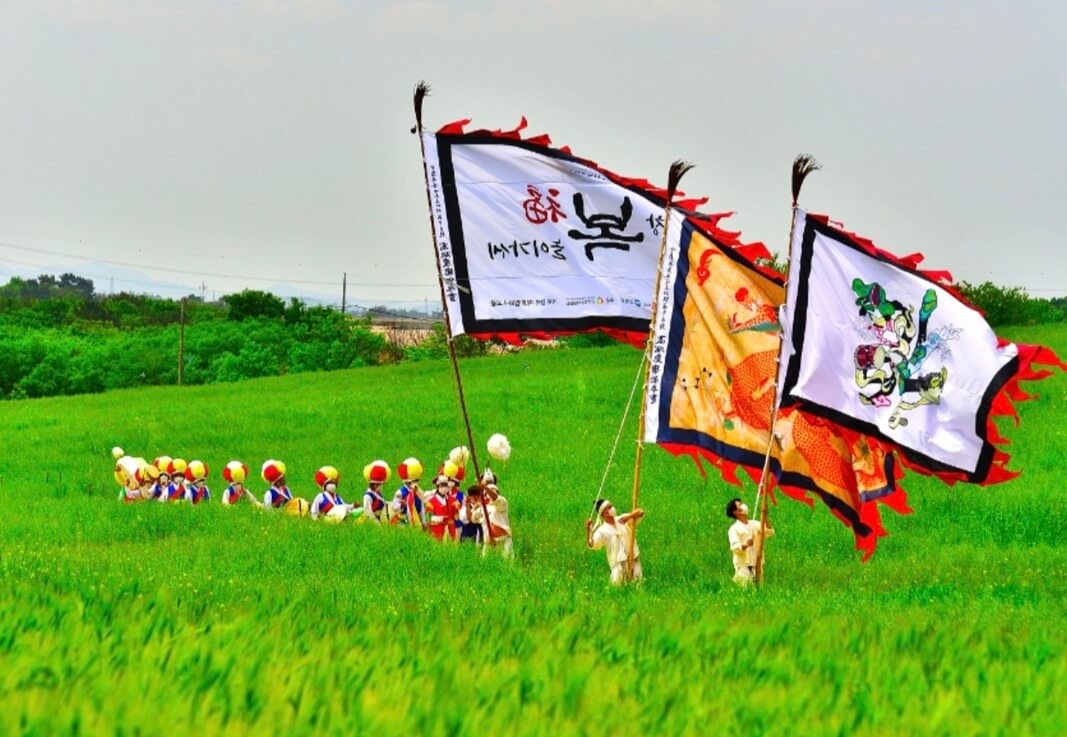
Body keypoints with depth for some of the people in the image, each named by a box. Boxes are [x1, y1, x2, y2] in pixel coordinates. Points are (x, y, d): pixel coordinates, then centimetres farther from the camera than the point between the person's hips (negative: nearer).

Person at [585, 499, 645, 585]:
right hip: (619, 563, -3)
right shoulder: (602, 531, -5)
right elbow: (591, 545, -16)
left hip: (634, 559, 3)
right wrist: (588, 529, -30)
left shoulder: (623, 520, 7)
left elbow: (640, 512, 3)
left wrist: (628, 516, -14)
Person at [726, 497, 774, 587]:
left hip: (756, 565, 5)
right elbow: (734, 547, -14)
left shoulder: (754, 524, 13)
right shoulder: (734, 529, -3)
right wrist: (745, 545, -34)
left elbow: (770, 532, 5)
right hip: (743, 566, -5)